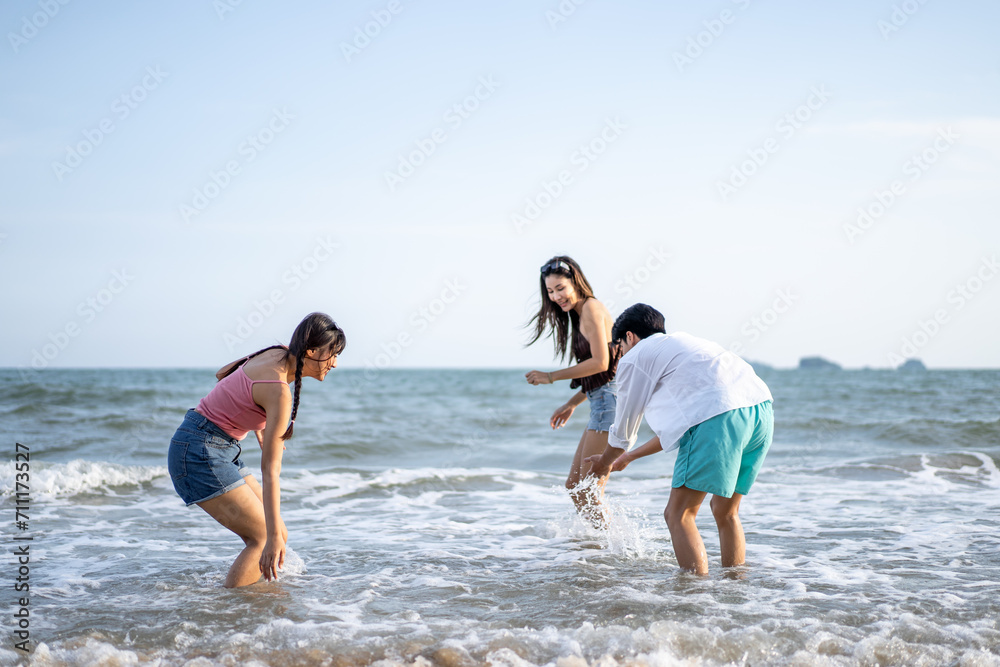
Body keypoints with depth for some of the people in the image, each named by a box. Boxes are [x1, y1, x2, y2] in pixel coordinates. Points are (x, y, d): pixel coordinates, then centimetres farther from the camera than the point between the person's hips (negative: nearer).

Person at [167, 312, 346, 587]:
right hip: (200, 452, -10)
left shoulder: (277, 355, 1)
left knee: (276, 532, 7)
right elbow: (270, 469, -26)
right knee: (265, 538, -12)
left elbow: (224, 374, 20)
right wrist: (273, 536, -26)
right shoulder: (279, 391, -24)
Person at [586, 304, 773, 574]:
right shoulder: (681, 342, 36)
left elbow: (623, 432, 22)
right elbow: (673, 427, 44)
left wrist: (605, 462, 43)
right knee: (726, 511, 21)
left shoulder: (635, 357, 13)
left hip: (717, 414, -8)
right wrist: (629, 457, 55)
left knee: (678, 514, 0)